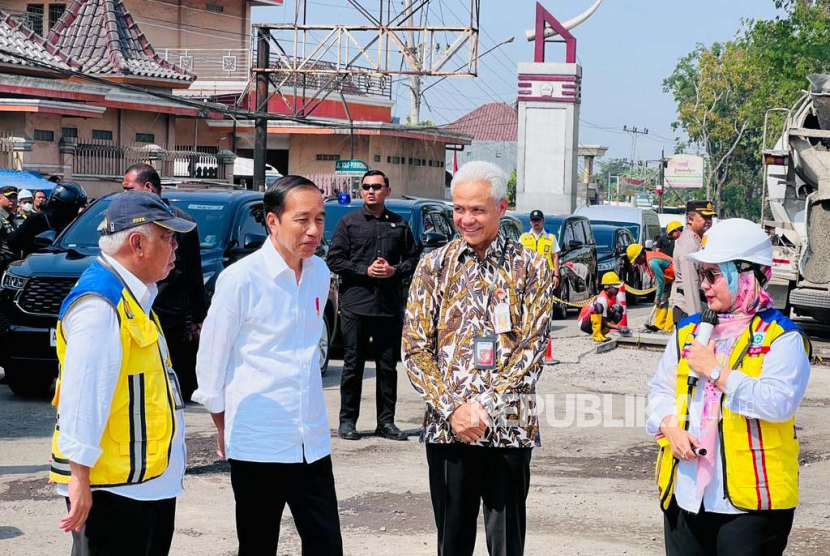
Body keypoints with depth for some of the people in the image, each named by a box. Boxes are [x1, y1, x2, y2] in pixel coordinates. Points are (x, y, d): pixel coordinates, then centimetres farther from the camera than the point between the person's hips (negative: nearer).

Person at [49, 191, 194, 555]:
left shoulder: (131, 296, 14)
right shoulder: (99, 305, -19)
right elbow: (82, 393, -24)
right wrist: (79, 476, -26)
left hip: (149, 481, 10)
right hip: (112, 485, -10)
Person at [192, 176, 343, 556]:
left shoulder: (320, 273, 6)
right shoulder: (240, 278, -12)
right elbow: (211, 357, -4)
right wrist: (223, 427, 2)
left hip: (312, 441, 5)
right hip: (258, 443, -5)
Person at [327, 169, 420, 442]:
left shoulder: (399, 224, 12)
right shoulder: (349, 223, 6)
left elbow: (414, 258, 13)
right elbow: (334, 260, 0)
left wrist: (394, 270, -7)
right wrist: (365, 270, -11)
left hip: (390, 307, 2)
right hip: (355, 304, -2)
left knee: (388, 366, 5)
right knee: (353, 365, 2)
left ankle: (386, 422, 12)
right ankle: (347, 421, 8)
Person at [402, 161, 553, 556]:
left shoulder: (530, 267, 1)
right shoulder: (434, 266, 6)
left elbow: (532, 349, -6)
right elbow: (415, 348, 1)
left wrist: (484, 407, -16)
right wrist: (452, 408, -12)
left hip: (509, 429, -2)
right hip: (446, 428, 2)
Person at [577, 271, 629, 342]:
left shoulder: (613, 297, 1)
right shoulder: (602, 299, -25)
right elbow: (604, 322, -25)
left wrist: (618, 307, -18)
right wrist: (618, 327, -33)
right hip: (585, 323, -8)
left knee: (618, 315, -6)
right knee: (598, 307, -34)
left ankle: (601, 333, 4)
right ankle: (596, 335, -31)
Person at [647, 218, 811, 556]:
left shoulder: (781, 337, -8)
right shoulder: (689, 330, 12)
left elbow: (779, 403, -22)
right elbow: (660, 389, 13)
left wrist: (715, 370, -18)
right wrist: (670, 427, -7)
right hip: (685, 493, 6)